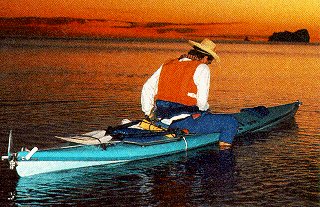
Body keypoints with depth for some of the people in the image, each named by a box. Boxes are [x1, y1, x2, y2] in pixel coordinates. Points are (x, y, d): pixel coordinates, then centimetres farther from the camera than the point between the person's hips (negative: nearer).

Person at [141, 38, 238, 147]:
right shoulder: (202, 68, -5)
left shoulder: (167, 65, 13)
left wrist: (149, 113, 20)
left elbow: (147, 88, 12)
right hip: (185, 122, -7)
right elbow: (202, 102, -12)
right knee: (231, 122, 0)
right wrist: (206, 110, 11)